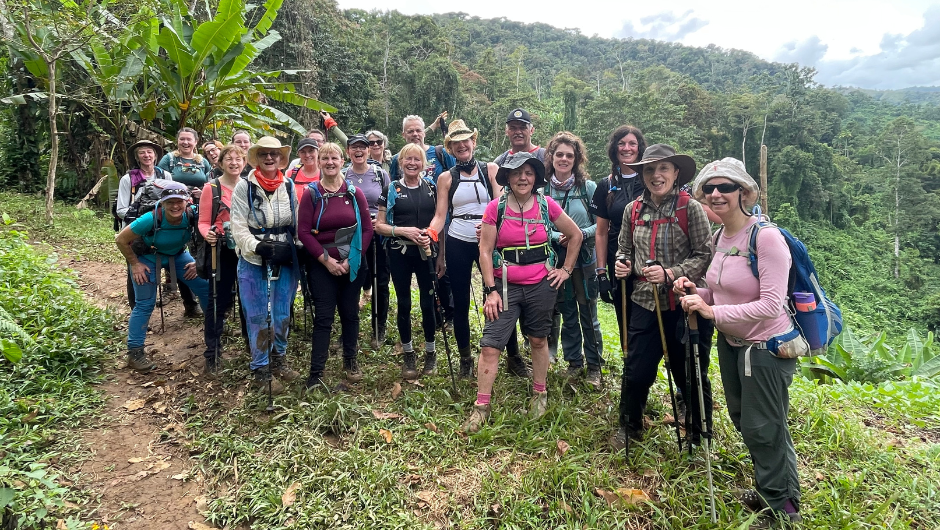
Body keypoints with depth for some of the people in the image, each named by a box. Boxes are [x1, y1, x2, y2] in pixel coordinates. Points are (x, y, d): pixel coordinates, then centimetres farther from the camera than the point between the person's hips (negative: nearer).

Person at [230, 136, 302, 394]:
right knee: (258, 317, 4)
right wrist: (260, 247, -21)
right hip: (253, 262, -3)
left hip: (285, 261, 3)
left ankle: (278, 360, 31)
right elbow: (238, 228, -8)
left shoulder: (289, 187, 6)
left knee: (282, 314, 11)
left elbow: (297, 224, 9)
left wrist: (292, 249, -5)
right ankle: (260, 370, 16)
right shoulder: (244, 187, -4)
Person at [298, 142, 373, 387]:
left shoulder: (355, 192, 0)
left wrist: (352, 259, -8)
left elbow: (367, 229, 0)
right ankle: (316, 372, 6)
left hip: (353, 264, 2)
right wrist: (326, 259, -11)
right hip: (322, 265, -1)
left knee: (350, 313, 12)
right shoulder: (311, 193, -3)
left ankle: (351, 360, 30)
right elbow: (304, 231, -6)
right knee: (323, 317, -1)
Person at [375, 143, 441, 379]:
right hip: (399, 253, 0)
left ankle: (430, 353, 22)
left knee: (428, 303, 4)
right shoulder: (391, 189, 2)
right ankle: (408, 355, 22)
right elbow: (379, 225, 0)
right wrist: (404, 230, -15)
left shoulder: (431, 187, 6)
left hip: (426, 252, 1)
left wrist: (432, 233, -10)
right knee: (404, 304, 7)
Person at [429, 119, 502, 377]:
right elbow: (440, 216, 0)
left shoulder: (490, 169, 4)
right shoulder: (446, 178, 7)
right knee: (461, 302, 7)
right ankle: (465, 358, 23)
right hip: (457, 243, 1)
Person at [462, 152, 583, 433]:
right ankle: (481, 407, 6)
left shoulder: (547, 205, -2)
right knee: (490, 345, -6)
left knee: (538, 340, 14)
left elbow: (576, 235, 11)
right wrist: (490, 290, -9)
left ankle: (540, 395, 35)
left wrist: (566, 269, 7)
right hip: (505, 286, -1)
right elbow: (485, 250, -4)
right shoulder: (496, 207, -5)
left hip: (542, 285, 1)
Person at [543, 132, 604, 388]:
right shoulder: (543, 188, -2)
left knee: (589, 315, 6)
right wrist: (557, 237, -15)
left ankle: (594, 365, 22)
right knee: (567, 314, 13)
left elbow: (601, 223, -3)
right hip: (557, 260, 2)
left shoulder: (588, 187, -6)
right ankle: (574, 362, 29)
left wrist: (582, 235, -19)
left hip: (585, 261, -1)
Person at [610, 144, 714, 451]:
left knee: (690, 373, 12)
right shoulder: (633, 210, 5)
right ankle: (629, 427, 34)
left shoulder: (690, 208, -8)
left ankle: (698, 435, 36)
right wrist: (623, 265, -5)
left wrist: (670, 274, -23)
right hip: (645, 303, 3)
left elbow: (704, 255, -11)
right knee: (635, 371, 9)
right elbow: (625, 250, 16)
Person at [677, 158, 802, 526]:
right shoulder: (719, 237, 1)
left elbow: (771, 306, -28)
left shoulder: (766, 237, -24)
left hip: (766, 347, -8)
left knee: (764, 429, 7)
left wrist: (712, 312, -26)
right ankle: (767, 489, 45)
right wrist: (696, 292, -6)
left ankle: (782, 507, 32)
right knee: (742, 420, 22)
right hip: (731, 343, 8)